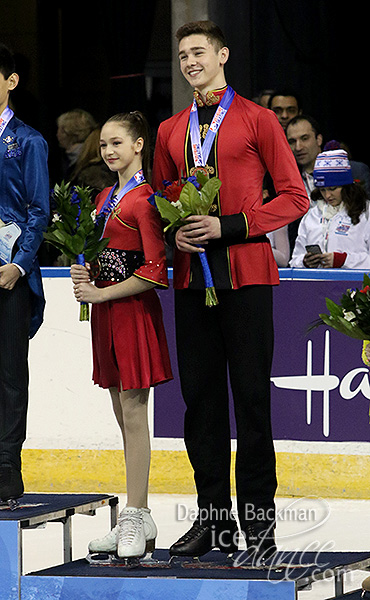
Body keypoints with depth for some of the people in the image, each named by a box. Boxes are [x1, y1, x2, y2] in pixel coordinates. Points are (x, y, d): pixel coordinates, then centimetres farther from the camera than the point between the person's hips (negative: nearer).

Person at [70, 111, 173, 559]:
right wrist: (84, 275, 4)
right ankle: (140, 520, 15)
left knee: (134, 413, -7)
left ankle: (135, 518, -5)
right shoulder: (105, 198, 15)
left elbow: (154, 269, -16)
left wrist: (102, 294, -14)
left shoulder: (145, 199, -11)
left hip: (133, 310, -9)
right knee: (123, 416, 10)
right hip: (106, 316, 9)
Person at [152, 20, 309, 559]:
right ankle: (214, 518, 10)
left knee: (251, 397, -4)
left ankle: (258, 520, 0)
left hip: (246, 273, -5)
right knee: (200, 397, 4)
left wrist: (229, 226, -12)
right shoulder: (170, 132, 16)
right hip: (192, 277, 5)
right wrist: (174, 231, 1)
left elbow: (294, 197, -2)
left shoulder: (257, 120, 1)